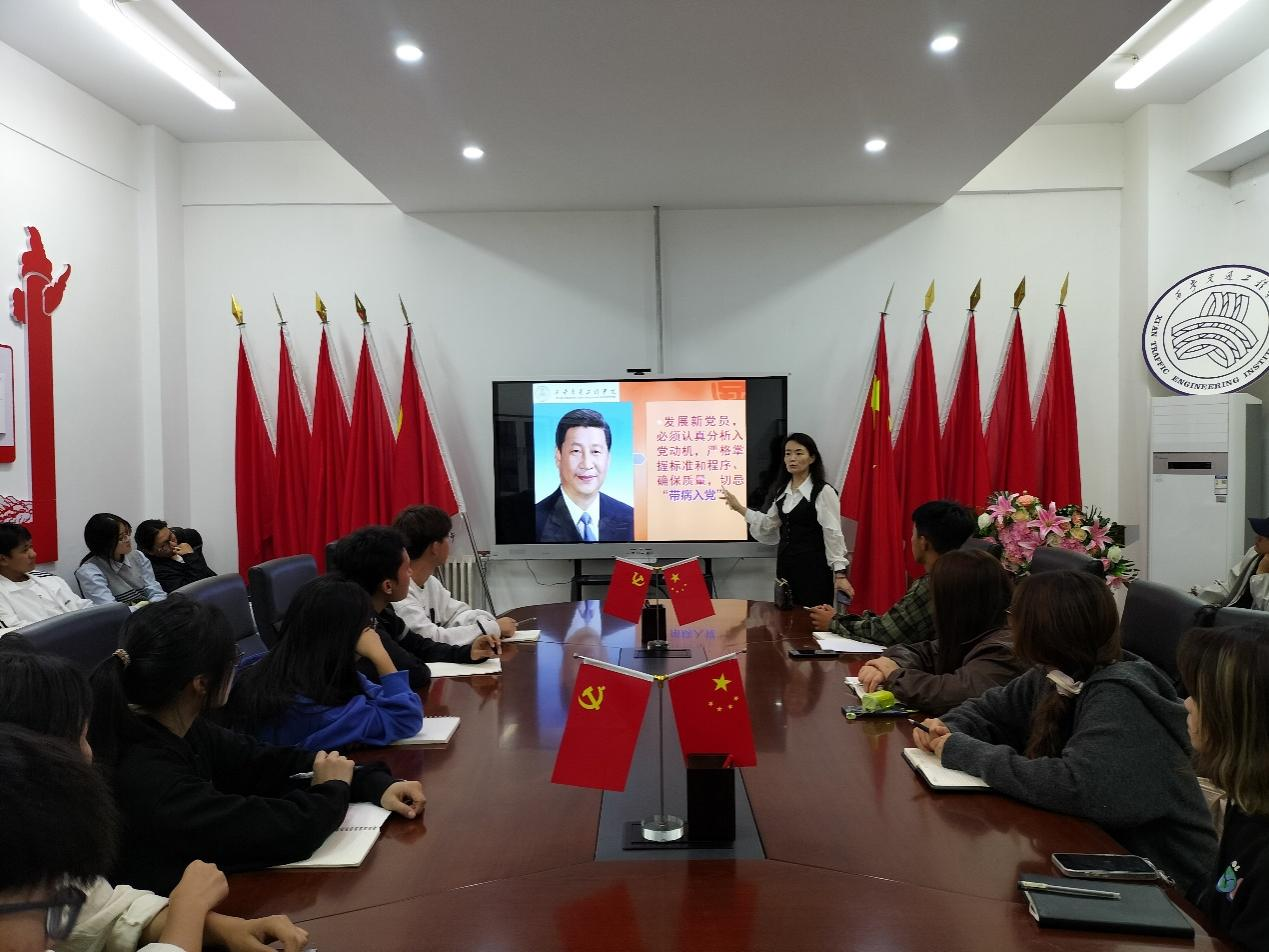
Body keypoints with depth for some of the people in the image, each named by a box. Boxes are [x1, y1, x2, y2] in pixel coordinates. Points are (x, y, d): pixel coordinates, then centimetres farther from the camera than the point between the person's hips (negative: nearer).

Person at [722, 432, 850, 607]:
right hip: (785, 563, 6)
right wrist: (739, 508, 9)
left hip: (813, 566, -6)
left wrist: (839, 573, -14)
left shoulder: (823, 491, -10)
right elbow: (768, 523, 13)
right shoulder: (781, 490, 11)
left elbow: (833, 534, -12)